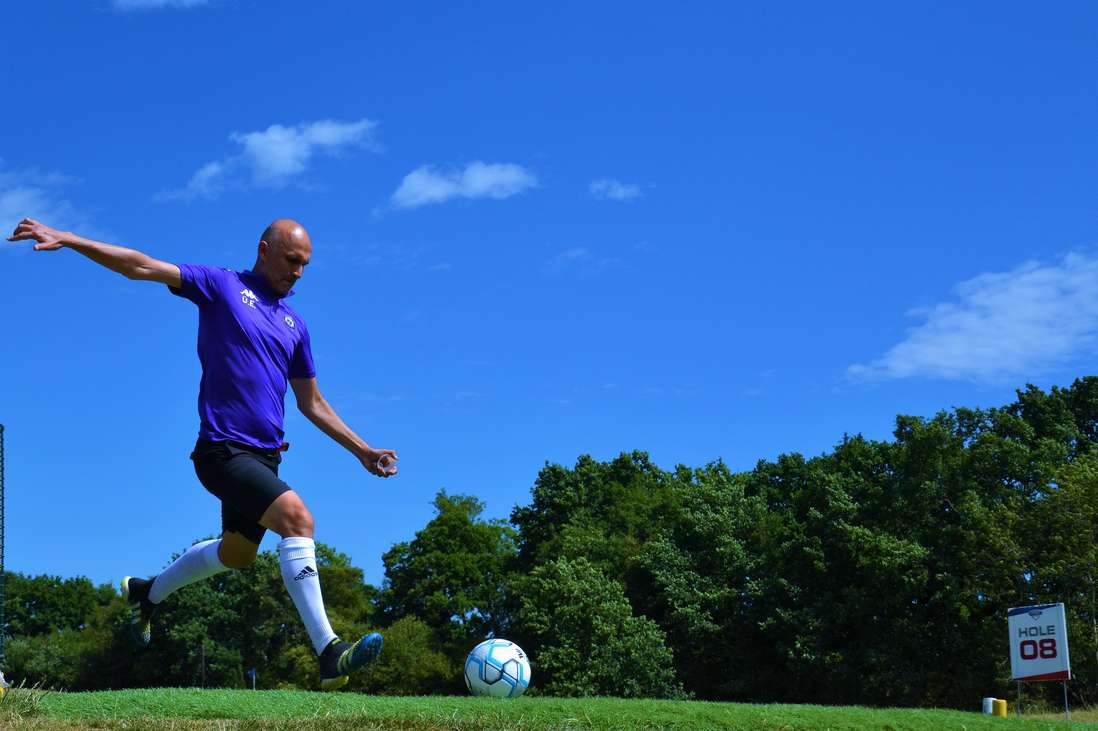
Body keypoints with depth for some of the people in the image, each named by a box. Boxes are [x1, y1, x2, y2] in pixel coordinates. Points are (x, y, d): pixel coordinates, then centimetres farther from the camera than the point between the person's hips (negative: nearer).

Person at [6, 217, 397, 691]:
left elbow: (312, 403, 22)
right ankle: (328, 654, -31)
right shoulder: (221, 287, -1)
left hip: (264, 455, 8)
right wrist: (67, 240, -16)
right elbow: (141, 267, -7)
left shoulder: (294, 324, 15)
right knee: (296, 516, -26)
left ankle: (148, 594, 46)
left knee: (236, 554, 20)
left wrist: (362, 450, 20)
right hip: (224, 450, -8)